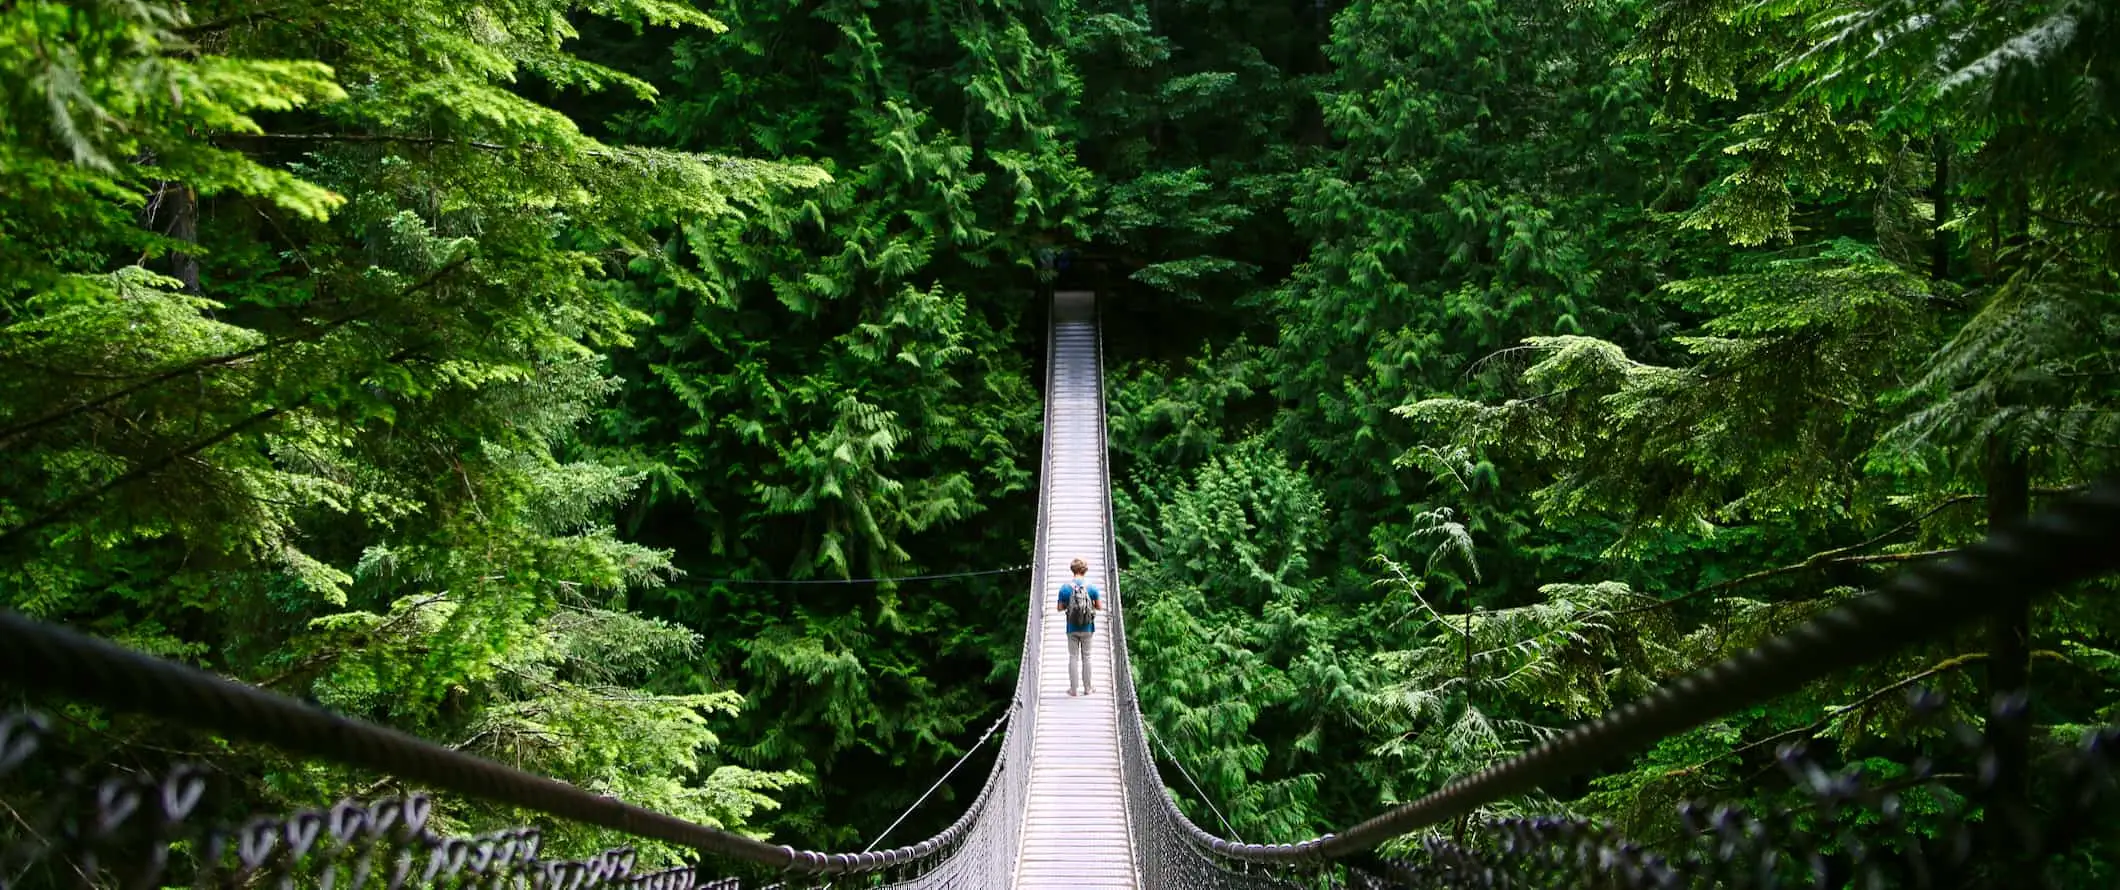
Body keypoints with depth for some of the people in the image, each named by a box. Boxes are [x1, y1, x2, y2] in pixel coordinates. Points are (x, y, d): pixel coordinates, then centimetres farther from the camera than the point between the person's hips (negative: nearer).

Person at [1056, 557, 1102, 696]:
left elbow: (1060, 608, -3)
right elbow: (1100, 607, -3)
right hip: (1087, 628, 0)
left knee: (1073, 657, 7)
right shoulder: (1091, 586, -8)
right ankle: (1087, 688, 16)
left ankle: (1073, 689, 10)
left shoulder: (1065, 587, -8)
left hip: (1072, 628, 0)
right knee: (1086, 657, 10)